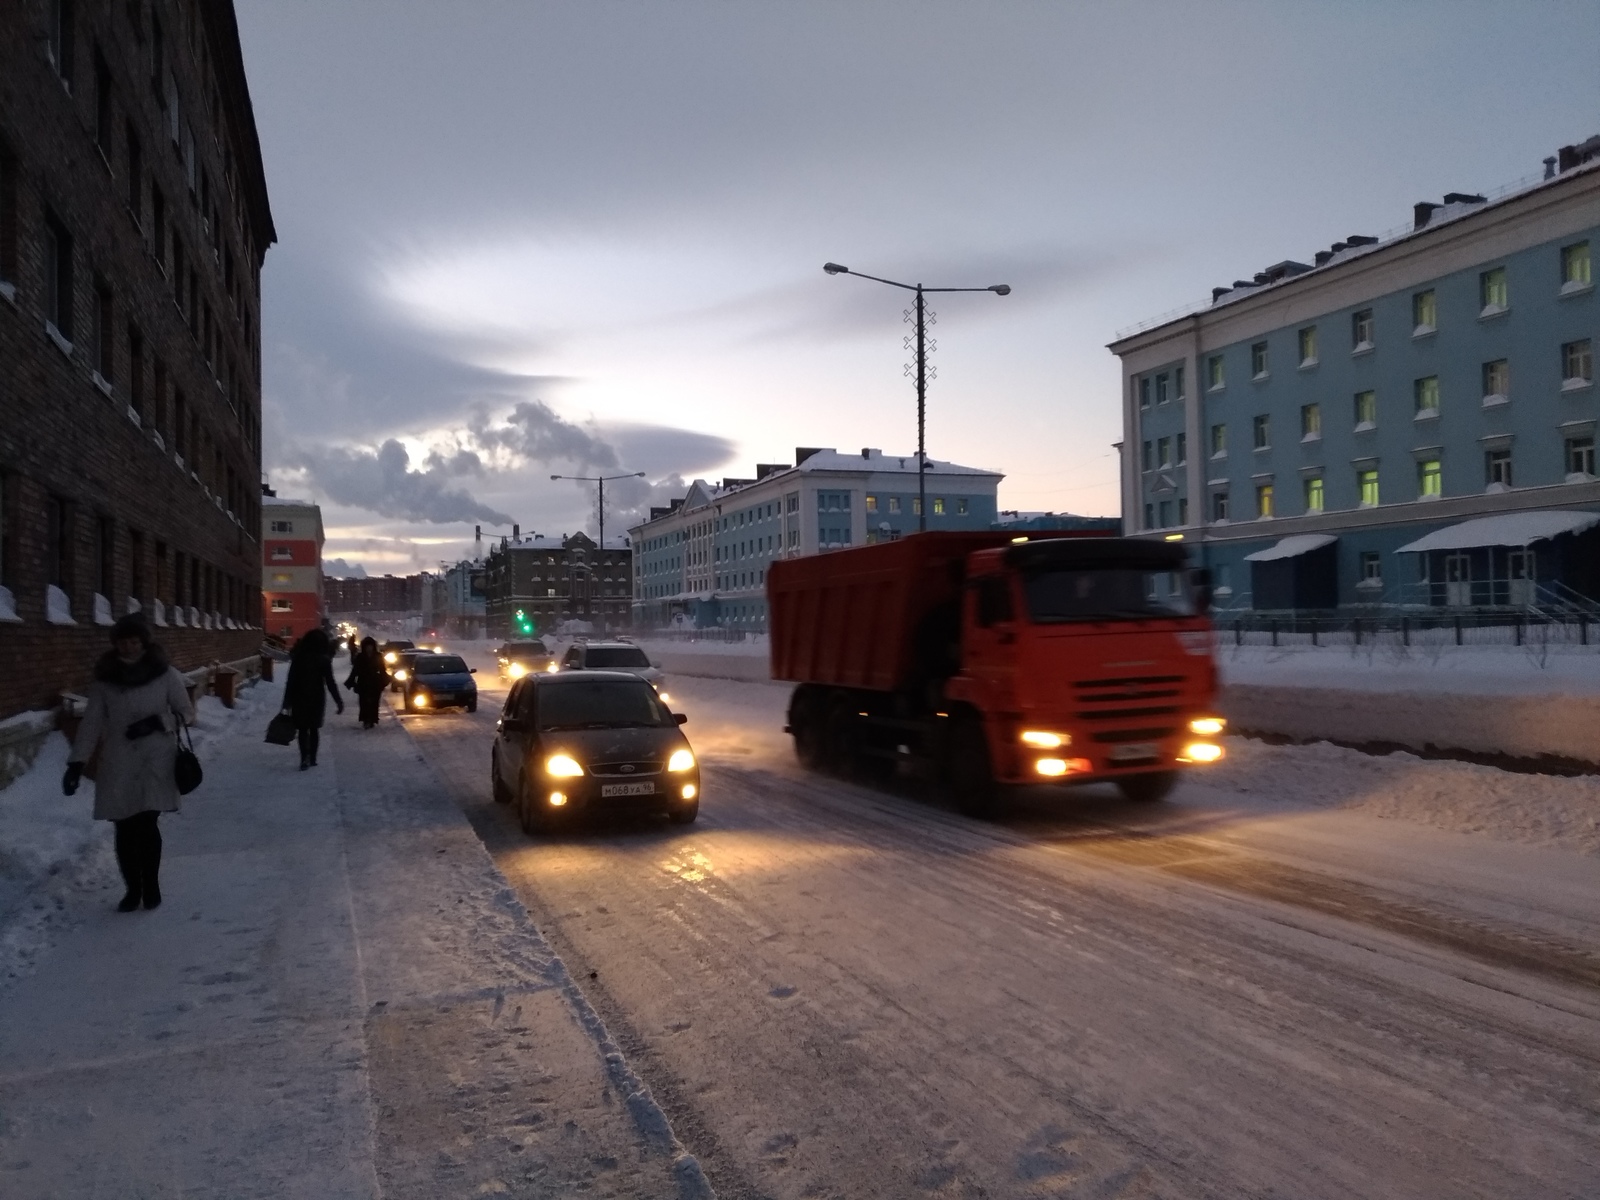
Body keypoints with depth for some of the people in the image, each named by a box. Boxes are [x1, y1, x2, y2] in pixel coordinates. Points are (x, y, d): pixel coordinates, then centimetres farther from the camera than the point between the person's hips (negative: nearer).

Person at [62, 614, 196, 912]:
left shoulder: (166, 675, -4)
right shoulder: (104, 679, 2)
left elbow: (187, 713, 3)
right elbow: (91, 723, 3)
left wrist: (156, 722, -14)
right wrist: (76, 763, -4)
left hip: (155, 763, -2)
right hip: (118, 765, 2)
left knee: (146, 824, -10)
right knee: (125, 829, 3)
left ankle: (151, 885, 12)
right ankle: (133, 889, 21)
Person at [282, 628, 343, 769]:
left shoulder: (298, 657, -3)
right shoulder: (323, 660, -6)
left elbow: (290, 681, -4)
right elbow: (330, 683, -8)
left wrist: (287, 702, -1)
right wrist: (338, 701, -3)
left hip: (300, 698, 0)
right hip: (317, 698, 0)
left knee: (303, 729, 3)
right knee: (314, 728, 12)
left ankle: (305, 757, -14)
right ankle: (312, 759, 16)